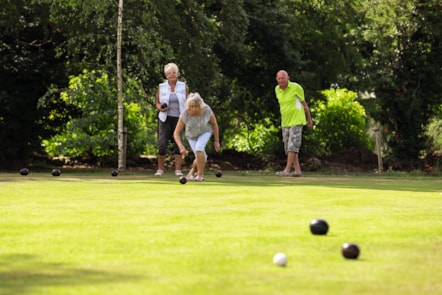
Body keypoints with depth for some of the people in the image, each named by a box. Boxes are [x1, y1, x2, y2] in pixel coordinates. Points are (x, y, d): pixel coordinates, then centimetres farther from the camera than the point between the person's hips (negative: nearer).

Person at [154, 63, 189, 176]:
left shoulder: (183, 86, 5)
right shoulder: (161, 87, 4)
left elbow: (187, 103, 9)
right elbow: (157, 102, 11)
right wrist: (160, 108, -11)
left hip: (179, 119, 0)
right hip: (165, 118, 0)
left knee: (178, 143, -5)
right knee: (162, 143, -6)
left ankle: (178, 170, -3)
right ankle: (160, 169, 5)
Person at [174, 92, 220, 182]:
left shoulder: (207, 110, -32)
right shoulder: (185, 114, -33)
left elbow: (214, 124, -13)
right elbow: (176, 133, -27)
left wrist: (216, 141, -7)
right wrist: (181, 147, -42)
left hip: (205, 132, -1)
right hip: (192, 134, 1)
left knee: (199, 148, -28)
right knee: (201, 157, -7)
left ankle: (200, 175, -13)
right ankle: (193, 171, 26)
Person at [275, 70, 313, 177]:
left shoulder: (296, 87, -13)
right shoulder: (277, 89, 3)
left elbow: (304, 103, -1)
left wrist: (309, 120, 7)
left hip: (297, 122, -6)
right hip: (285, 123, 6)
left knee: (292, 146, -14)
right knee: (288, 148, 4)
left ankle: (287, 170, -19)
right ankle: (297, 170, 9)